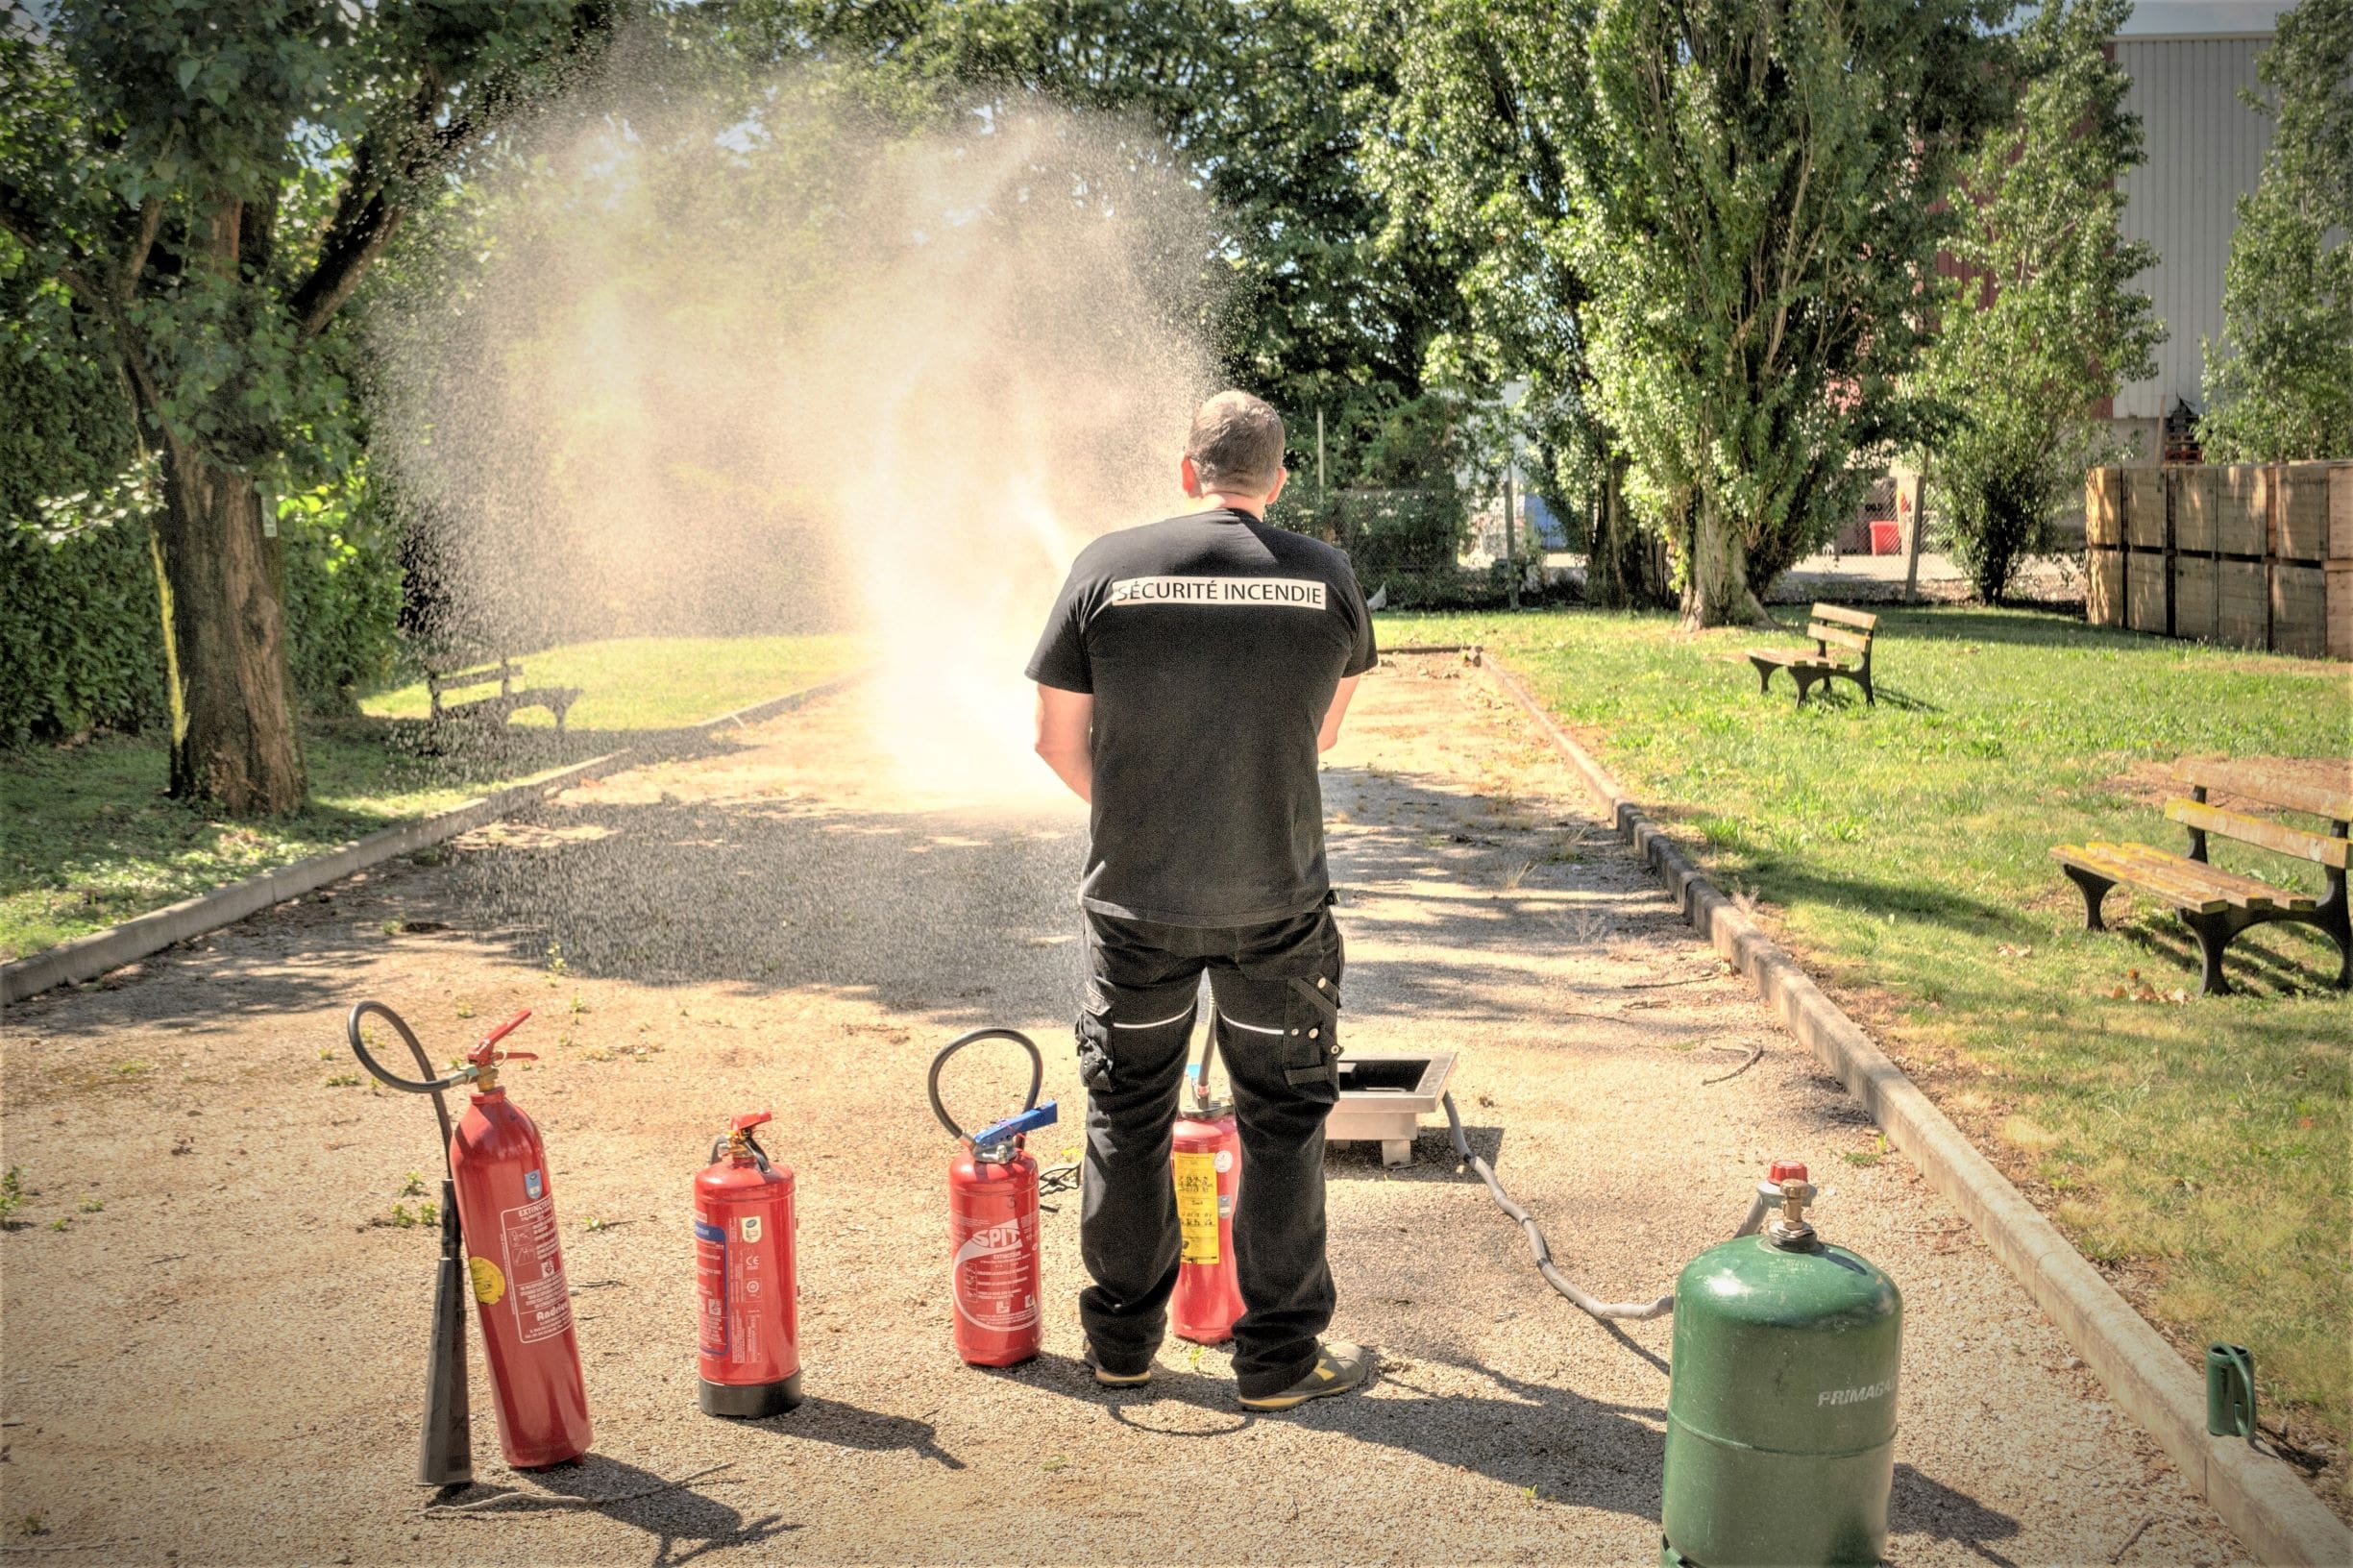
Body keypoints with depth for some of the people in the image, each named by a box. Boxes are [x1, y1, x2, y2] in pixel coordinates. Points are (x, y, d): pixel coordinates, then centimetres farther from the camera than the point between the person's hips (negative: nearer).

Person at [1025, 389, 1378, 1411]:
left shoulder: (1106, 568, -6)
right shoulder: (1326, 578, -3)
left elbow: (1058, 740, -1)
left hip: (1135, 895, 1)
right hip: (1276, 898, 0)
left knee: (1128, 1116, 16)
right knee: (1282, 1121, 12)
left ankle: (1122, 1338, 28)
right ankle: (1278, 1355, 18)